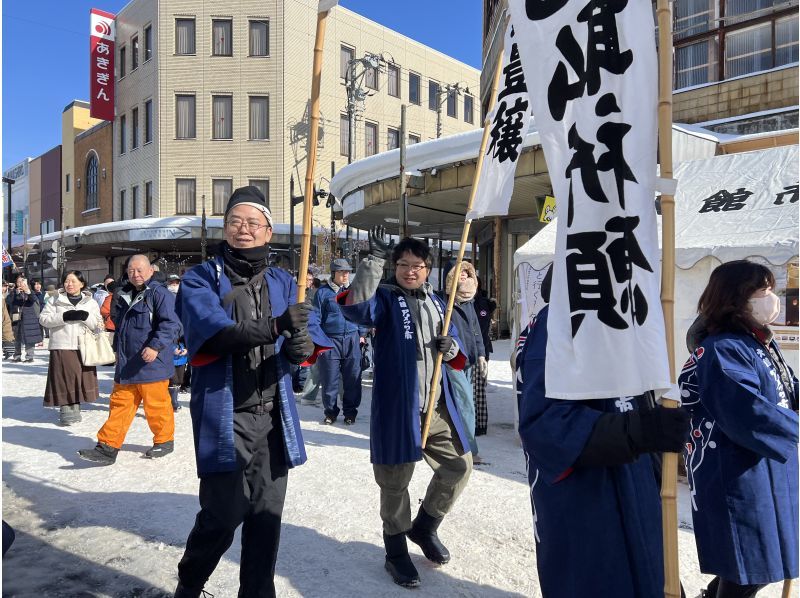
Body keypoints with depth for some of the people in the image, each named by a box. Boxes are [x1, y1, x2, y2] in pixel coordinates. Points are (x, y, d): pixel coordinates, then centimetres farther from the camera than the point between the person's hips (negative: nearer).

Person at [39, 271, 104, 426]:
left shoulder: (91, 302, 10)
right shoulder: (56, 300, 6)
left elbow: (97, 325, 5)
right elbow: (43, 319, -2)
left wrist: (86, 317, -15)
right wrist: (64, 317, -15)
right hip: (61, 347, -1)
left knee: (80, 379, 5)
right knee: (63, 379, -2)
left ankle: (75, 407, 20)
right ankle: (65, 409, 7)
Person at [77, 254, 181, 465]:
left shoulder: (160, 294, -10)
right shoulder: (124, 296, 16)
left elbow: (171, 324, -19)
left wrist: (156, 346, -27)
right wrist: (117, 348, 27)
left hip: (151, 363, -7)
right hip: (126, 365, 7)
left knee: (156, 404, 3)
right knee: (119, 404, 8)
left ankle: (164, 440, 21)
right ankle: (108, 447, 11)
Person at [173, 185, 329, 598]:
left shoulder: (283, 283, 10)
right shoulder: (200, 279, -1)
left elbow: (311, 337, -1)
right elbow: (211, 330, -20)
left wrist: (302, 345, -25)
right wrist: (276, 327, -32)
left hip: (273, 414, 4)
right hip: (224, 416, -3)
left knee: (266, 514, 11)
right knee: (224, 513, 2)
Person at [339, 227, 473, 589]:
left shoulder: (435, 301, 14)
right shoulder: (385, 298, -4)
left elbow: (453, 341, 20)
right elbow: (357, 308, -26)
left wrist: (451, 348, -4)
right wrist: (374, 260, -32)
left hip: (438, 406, 6)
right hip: (397, 405, -6)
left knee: (459, 467, 12)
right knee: (395, 480, 6)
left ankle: (424, 527, 35)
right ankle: (396, 553, 28)